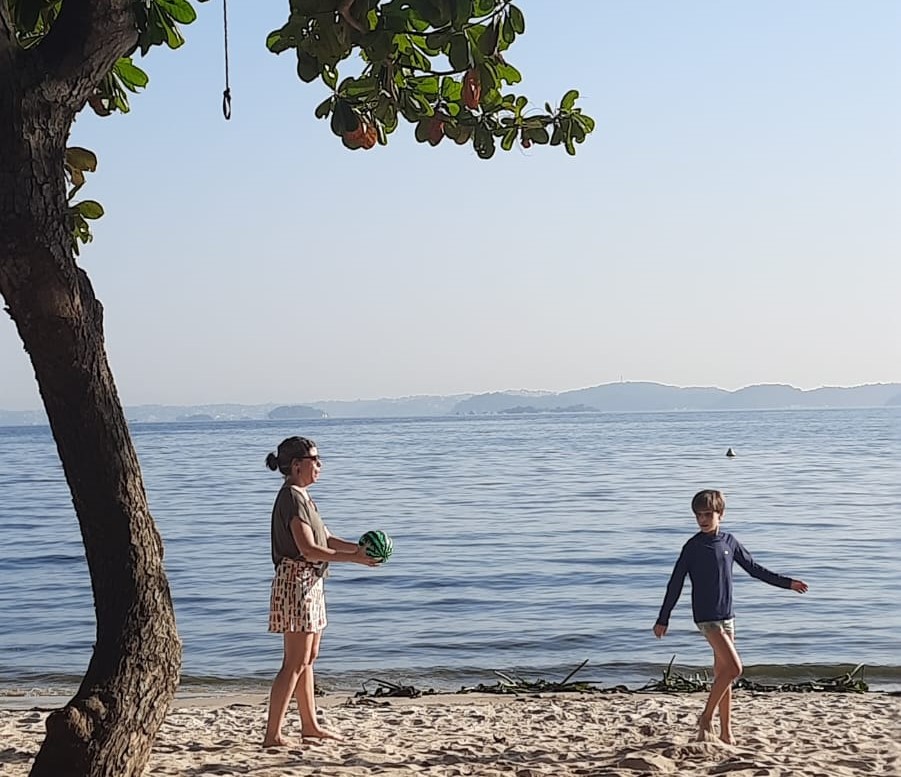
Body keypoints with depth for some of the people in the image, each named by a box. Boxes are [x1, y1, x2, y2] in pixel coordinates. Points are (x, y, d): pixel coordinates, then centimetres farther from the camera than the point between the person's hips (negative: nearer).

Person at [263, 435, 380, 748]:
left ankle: (310, 725, 26)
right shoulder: (292, 498, -16)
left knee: (308, 658, 16)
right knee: (295, 663, -9)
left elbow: (326, 539, 15)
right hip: (297, 580, -11)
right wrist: (354, 558, -21)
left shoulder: (301, 496, 16)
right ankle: (272, 735, -6)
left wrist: (359, 547, 0)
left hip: (310, 583, 11)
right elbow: (308, 549, -23)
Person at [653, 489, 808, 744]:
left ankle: (726, 731, 12)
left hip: (726, 616, 5)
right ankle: (706, 718, -4)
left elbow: (754, 569, 18)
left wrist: (787, 583, 18)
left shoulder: (729, 541, 7)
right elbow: (675, 584, -4)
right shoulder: (693, 546, -7)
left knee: (723, 672, 7)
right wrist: (663, 619, -4)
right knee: (734, 668, -15)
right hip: (706, 617, -5)